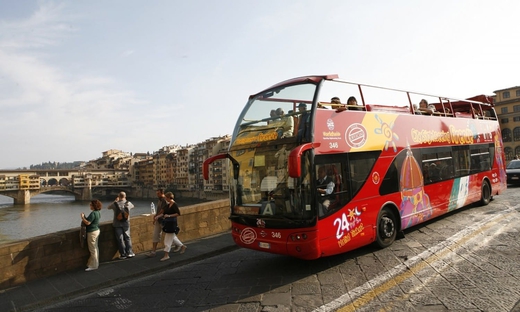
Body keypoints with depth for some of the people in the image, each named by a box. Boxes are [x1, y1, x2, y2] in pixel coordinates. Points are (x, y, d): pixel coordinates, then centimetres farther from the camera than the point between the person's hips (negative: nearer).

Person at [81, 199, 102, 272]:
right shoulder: (98, 212, 7)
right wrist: (85, 217, 10)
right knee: (96, 248, 17)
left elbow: (88, 223, -25)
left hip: (92, 232, -10)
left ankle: (93, 266, 6)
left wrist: (82, 217, -13)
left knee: (93, 249, -1)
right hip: (97, 230, 10)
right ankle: (96, 263, 27)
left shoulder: (93, 213, -22)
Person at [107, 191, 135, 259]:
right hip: (126, 224, 1)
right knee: (127, 238, 13)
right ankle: (129, 253, 15)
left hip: (117, 224, -1)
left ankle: (123, 254, 10)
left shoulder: (115, 204, -10)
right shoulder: (128, 203, -6)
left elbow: (108, 207, 11)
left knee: (120, 239, 6)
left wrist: (115, 201, 18)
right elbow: (132, 206, 18)